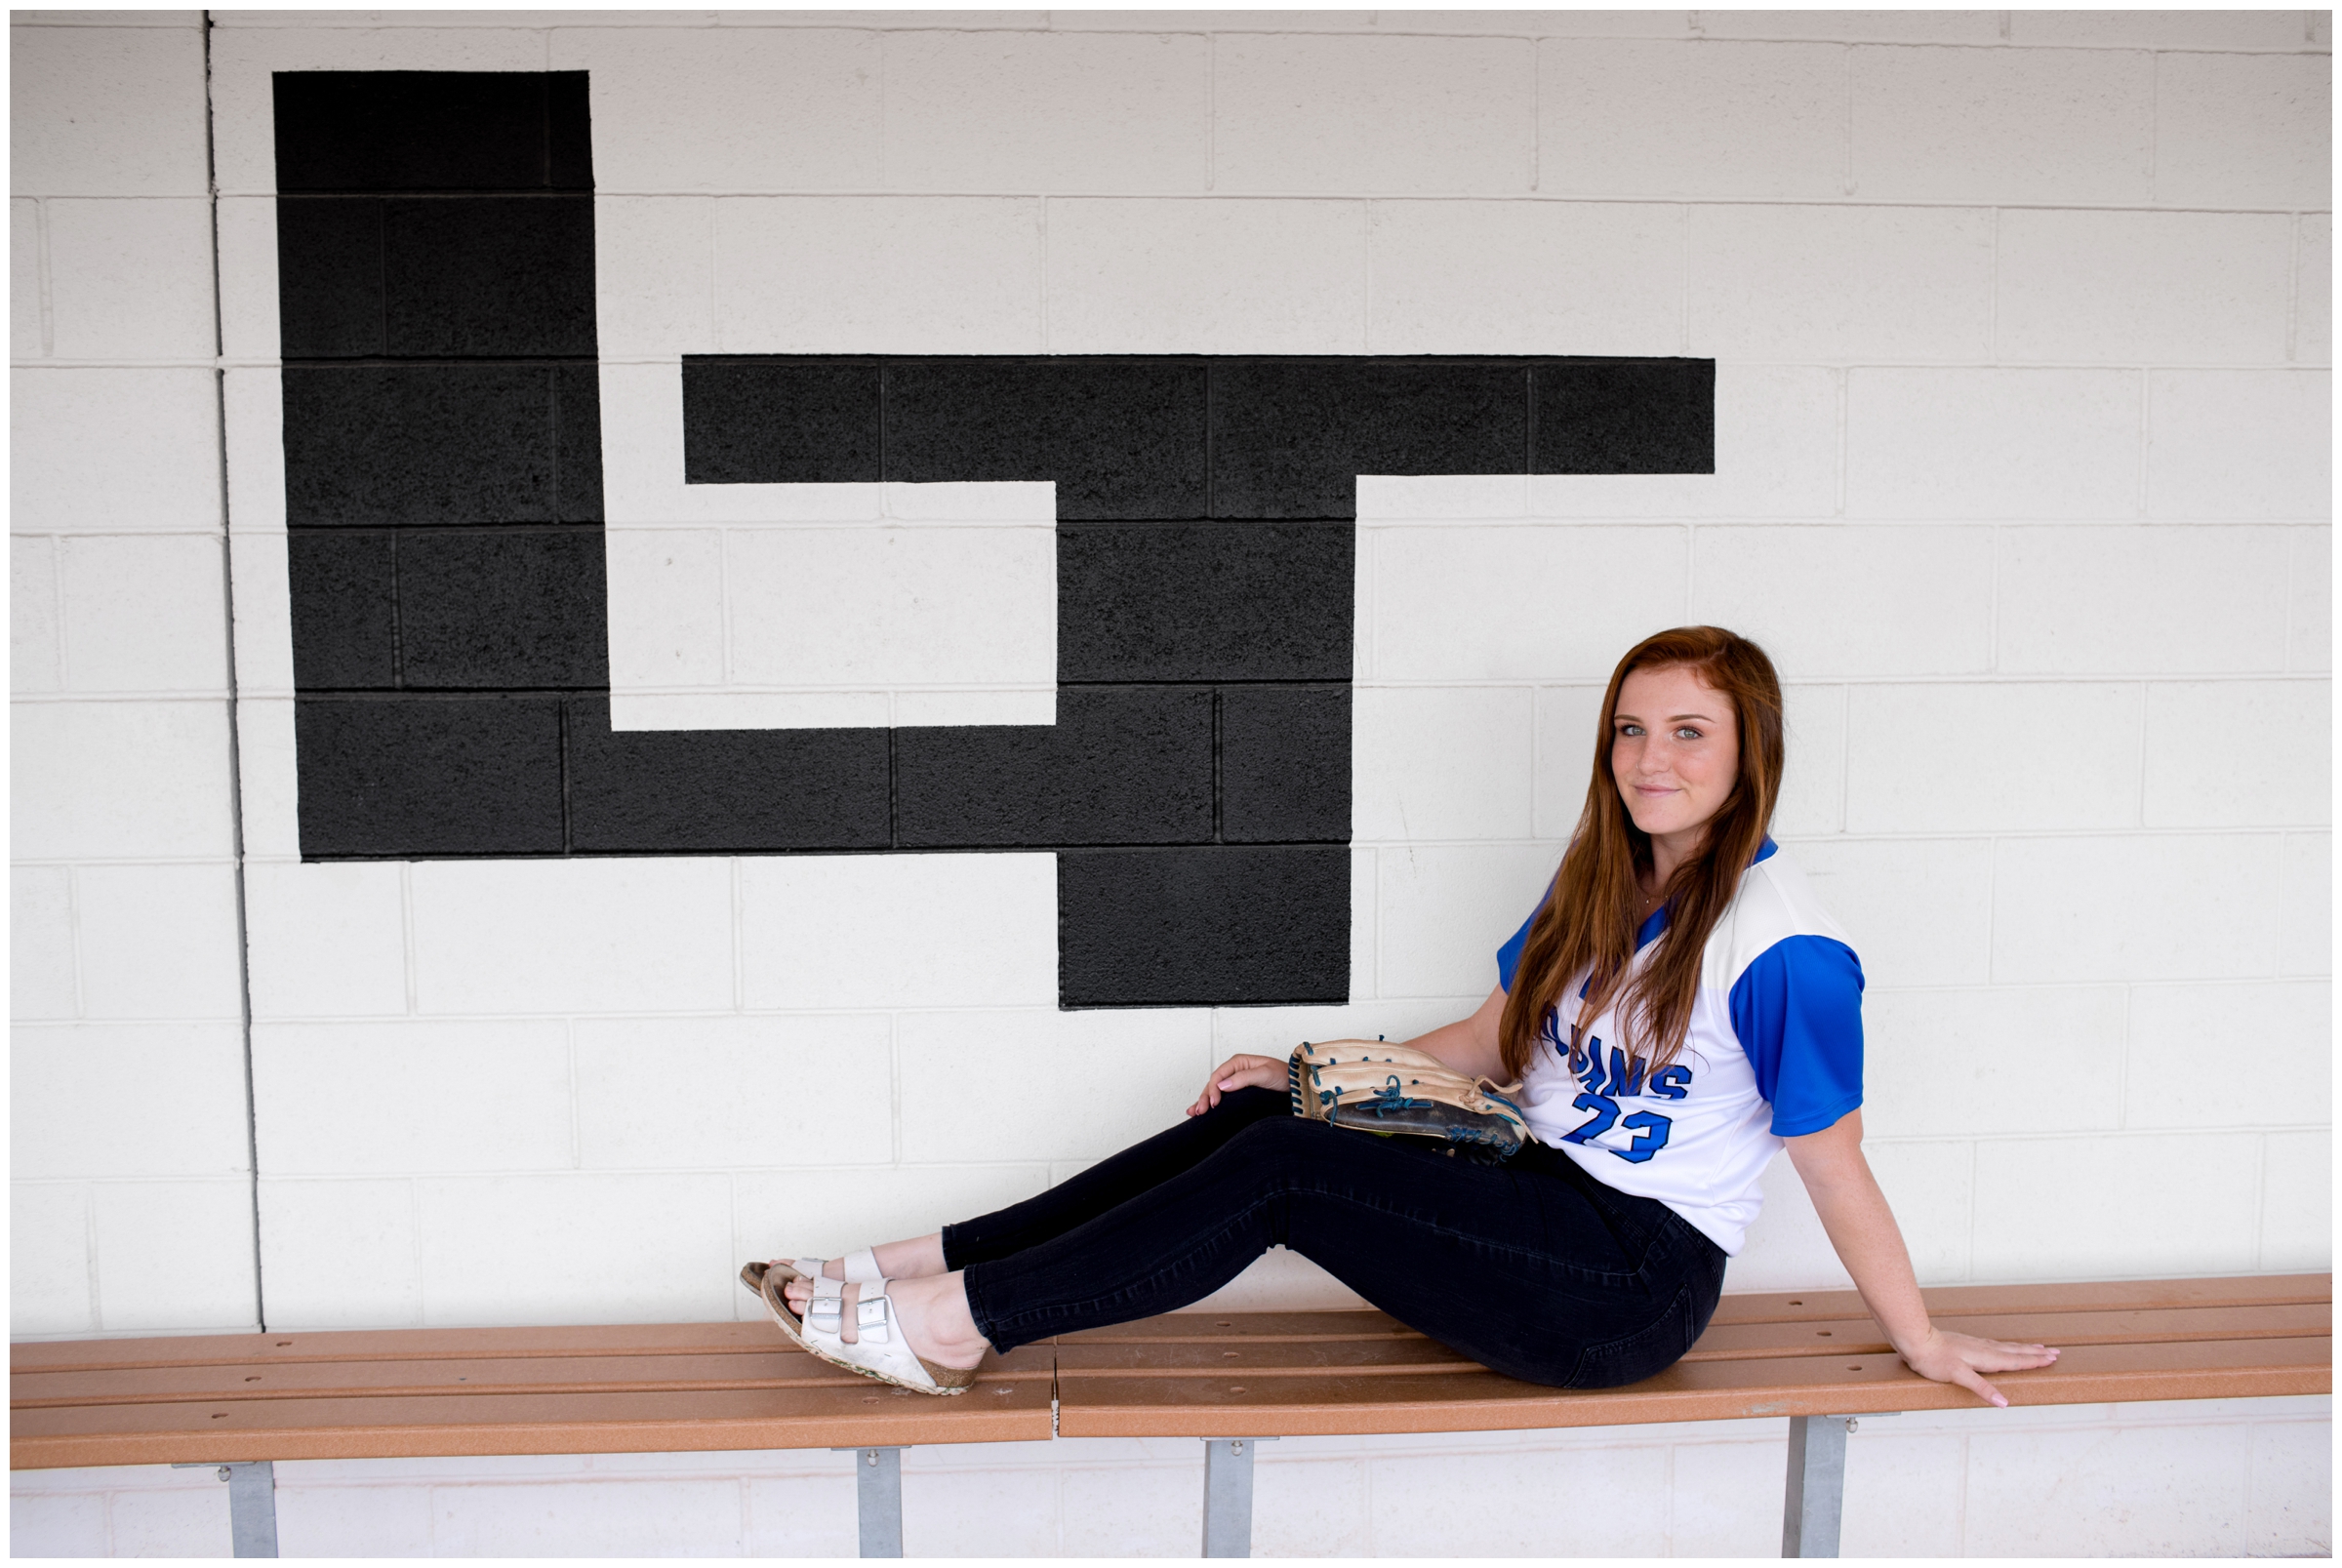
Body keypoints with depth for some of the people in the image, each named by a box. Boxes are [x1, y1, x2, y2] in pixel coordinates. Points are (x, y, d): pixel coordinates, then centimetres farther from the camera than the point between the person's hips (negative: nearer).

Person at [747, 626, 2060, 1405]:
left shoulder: (1782, 947, -17)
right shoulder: (1597, 886, 8)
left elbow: (1836, 1167, -10)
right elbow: (1496, 1040, 16)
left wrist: (1922, 1342, -2)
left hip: (1634, 1282, -7)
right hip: (1545, 1196, 8)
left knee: (1278, 1172, -21)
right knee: (1257, 1119, -9)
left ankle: (953, 1322, -17)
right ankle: (933, 1266, -8)